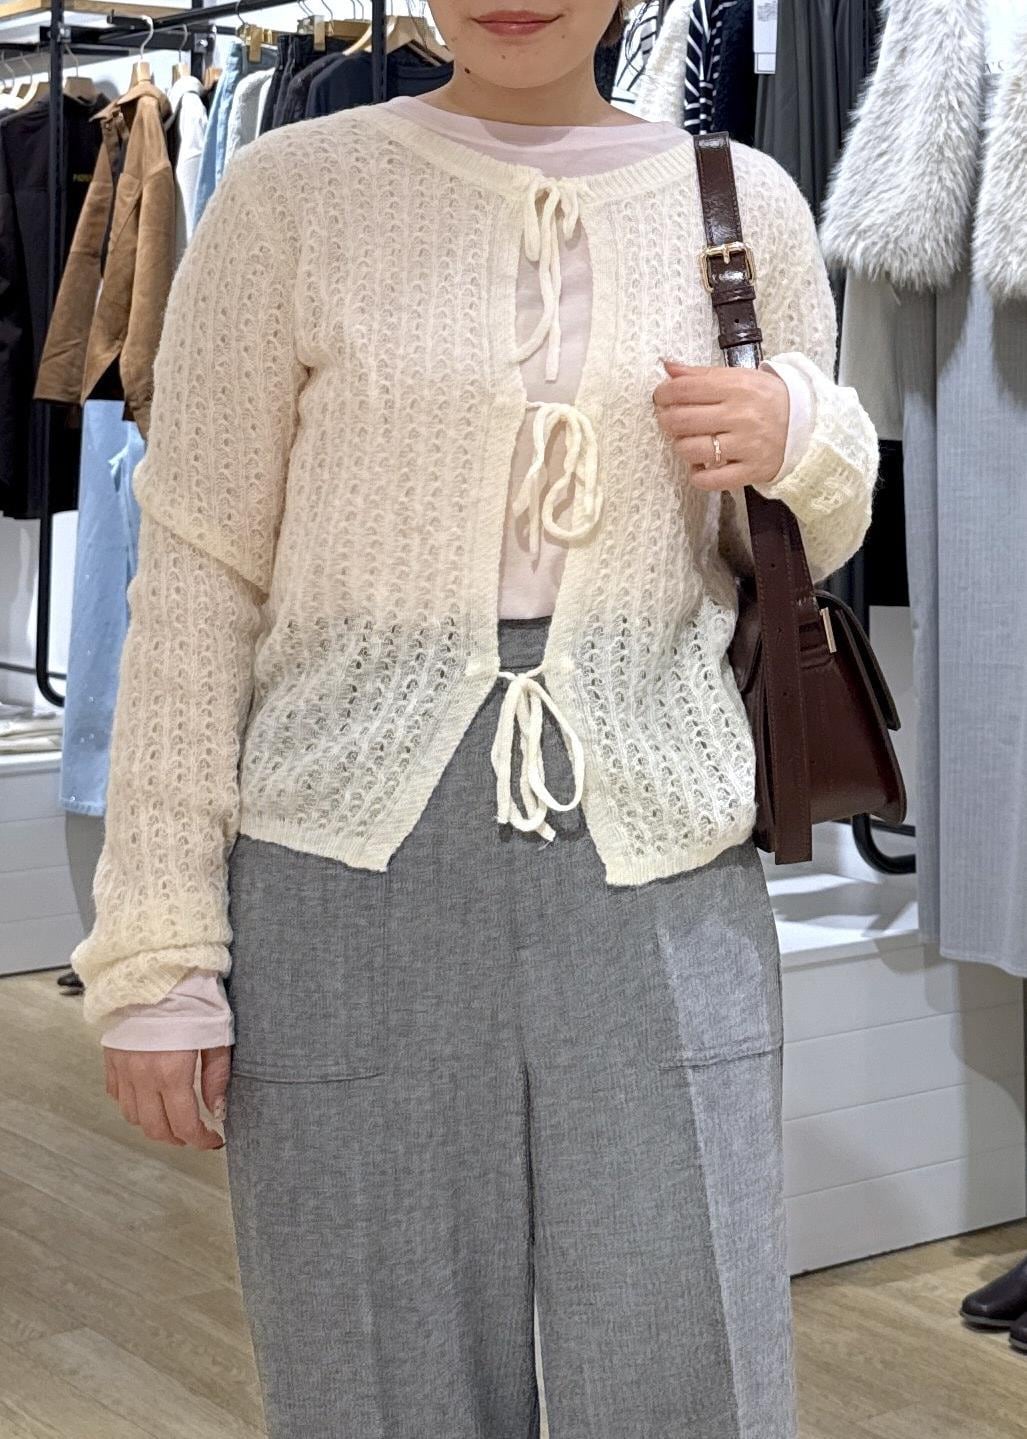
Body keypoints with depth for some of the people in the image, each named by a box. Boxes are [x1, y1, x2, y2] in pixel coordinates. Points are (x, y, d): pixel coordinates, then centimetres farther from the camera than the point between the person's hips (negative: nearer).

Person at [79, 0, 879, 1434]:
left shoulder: (745, 204, 7)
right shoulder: (292, 193, 1)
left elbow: (811, 542, 21)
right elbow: (198, 578, 0)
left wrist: (796, 438, -3)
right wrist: (158, 949, -4)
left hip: (662, 881, 2)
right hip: (354, 875, -1)